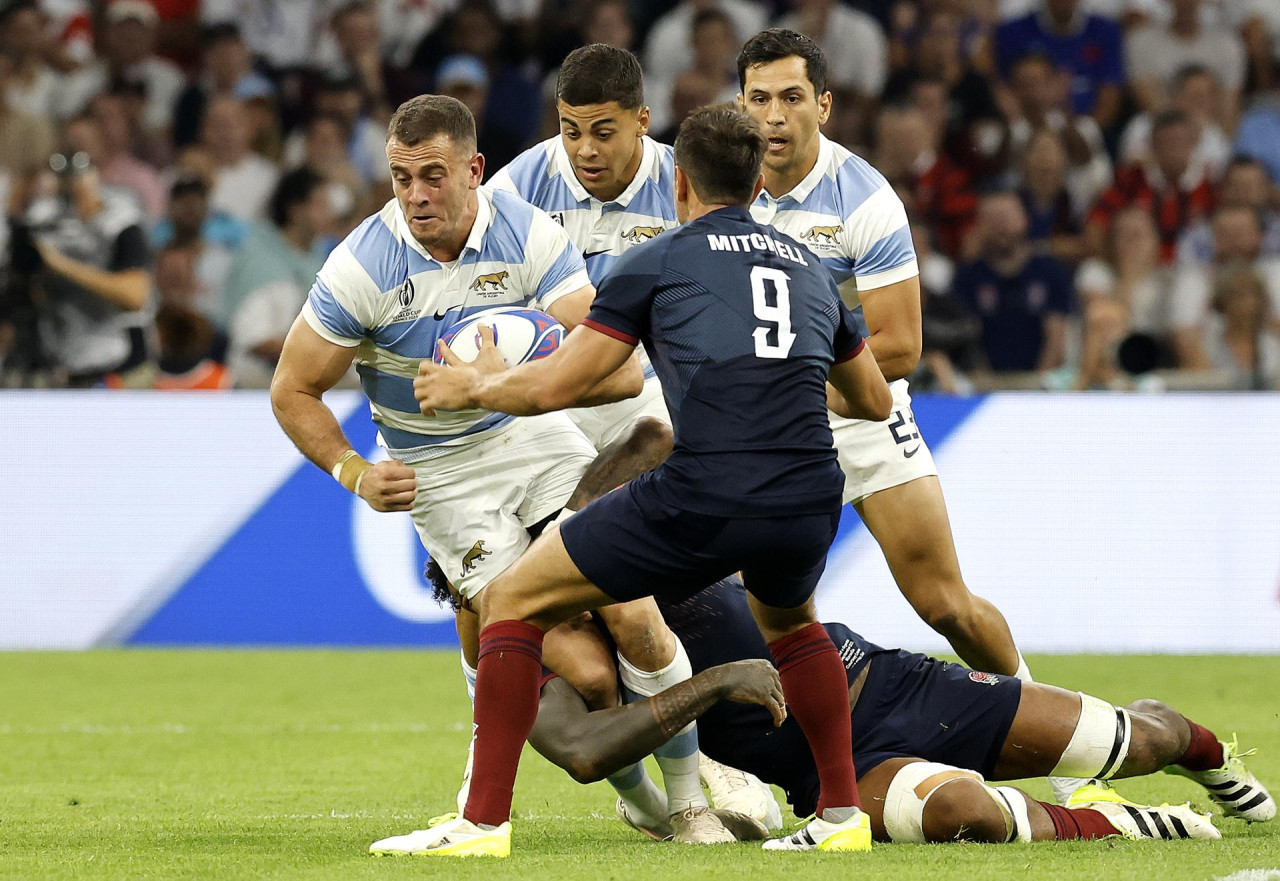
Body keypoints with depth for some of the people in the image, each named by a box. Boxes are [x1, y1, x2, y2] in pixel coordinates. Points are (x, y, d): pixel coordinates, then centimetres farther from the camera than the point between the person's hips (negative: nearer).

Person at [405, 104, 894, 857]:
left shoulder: (661, 261, 11)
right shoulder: (810, 267, 25)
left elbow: (555, 386, 7)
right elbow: (874, 400, 39)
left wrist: (470, 387, 27)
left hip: (702, 498, -5)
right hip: (808, 501, 5)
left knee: (515, 601, 12)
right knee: (789, 621, 40)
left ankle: (484, 821, 5)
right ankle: (843, 813, 31)